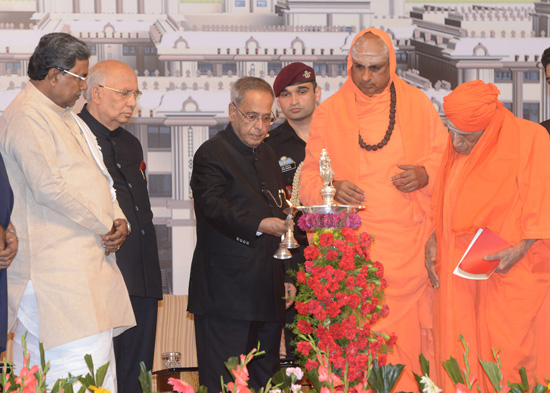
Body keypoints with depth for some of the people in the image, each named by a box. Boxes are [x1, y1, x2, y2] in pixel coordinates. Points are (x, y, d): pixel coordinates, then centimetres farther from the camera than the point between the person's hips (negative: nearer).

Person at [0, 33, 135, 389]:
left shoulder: (66, 117, 21)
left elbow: (98, 178, 22)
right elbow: (49, 187, -19)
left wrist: (119, 220, 3)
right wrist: (105, 225, -9)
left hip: (92, 260, 10)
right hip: (58, 263, -10)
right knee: (83, 370, -14)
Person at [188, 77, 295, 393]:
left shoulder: (268, 156, 20)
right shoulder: (211, 154, -5)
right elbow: (214, 205, -22)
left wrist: (286, 276, 20)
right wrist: (260, 224, -35)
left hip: (268, 294, 8)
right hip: (226, 294, -8)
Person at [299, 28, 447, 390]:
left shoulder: (418, 104, 7)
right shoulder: (329, 113, 6)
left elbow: (445, 158, 13)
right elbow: (309, 178, 9)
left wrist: (425, 175, -9)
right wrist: (332, 187, -13)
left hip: (407, 244, 1)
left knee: (406, 330, -1)